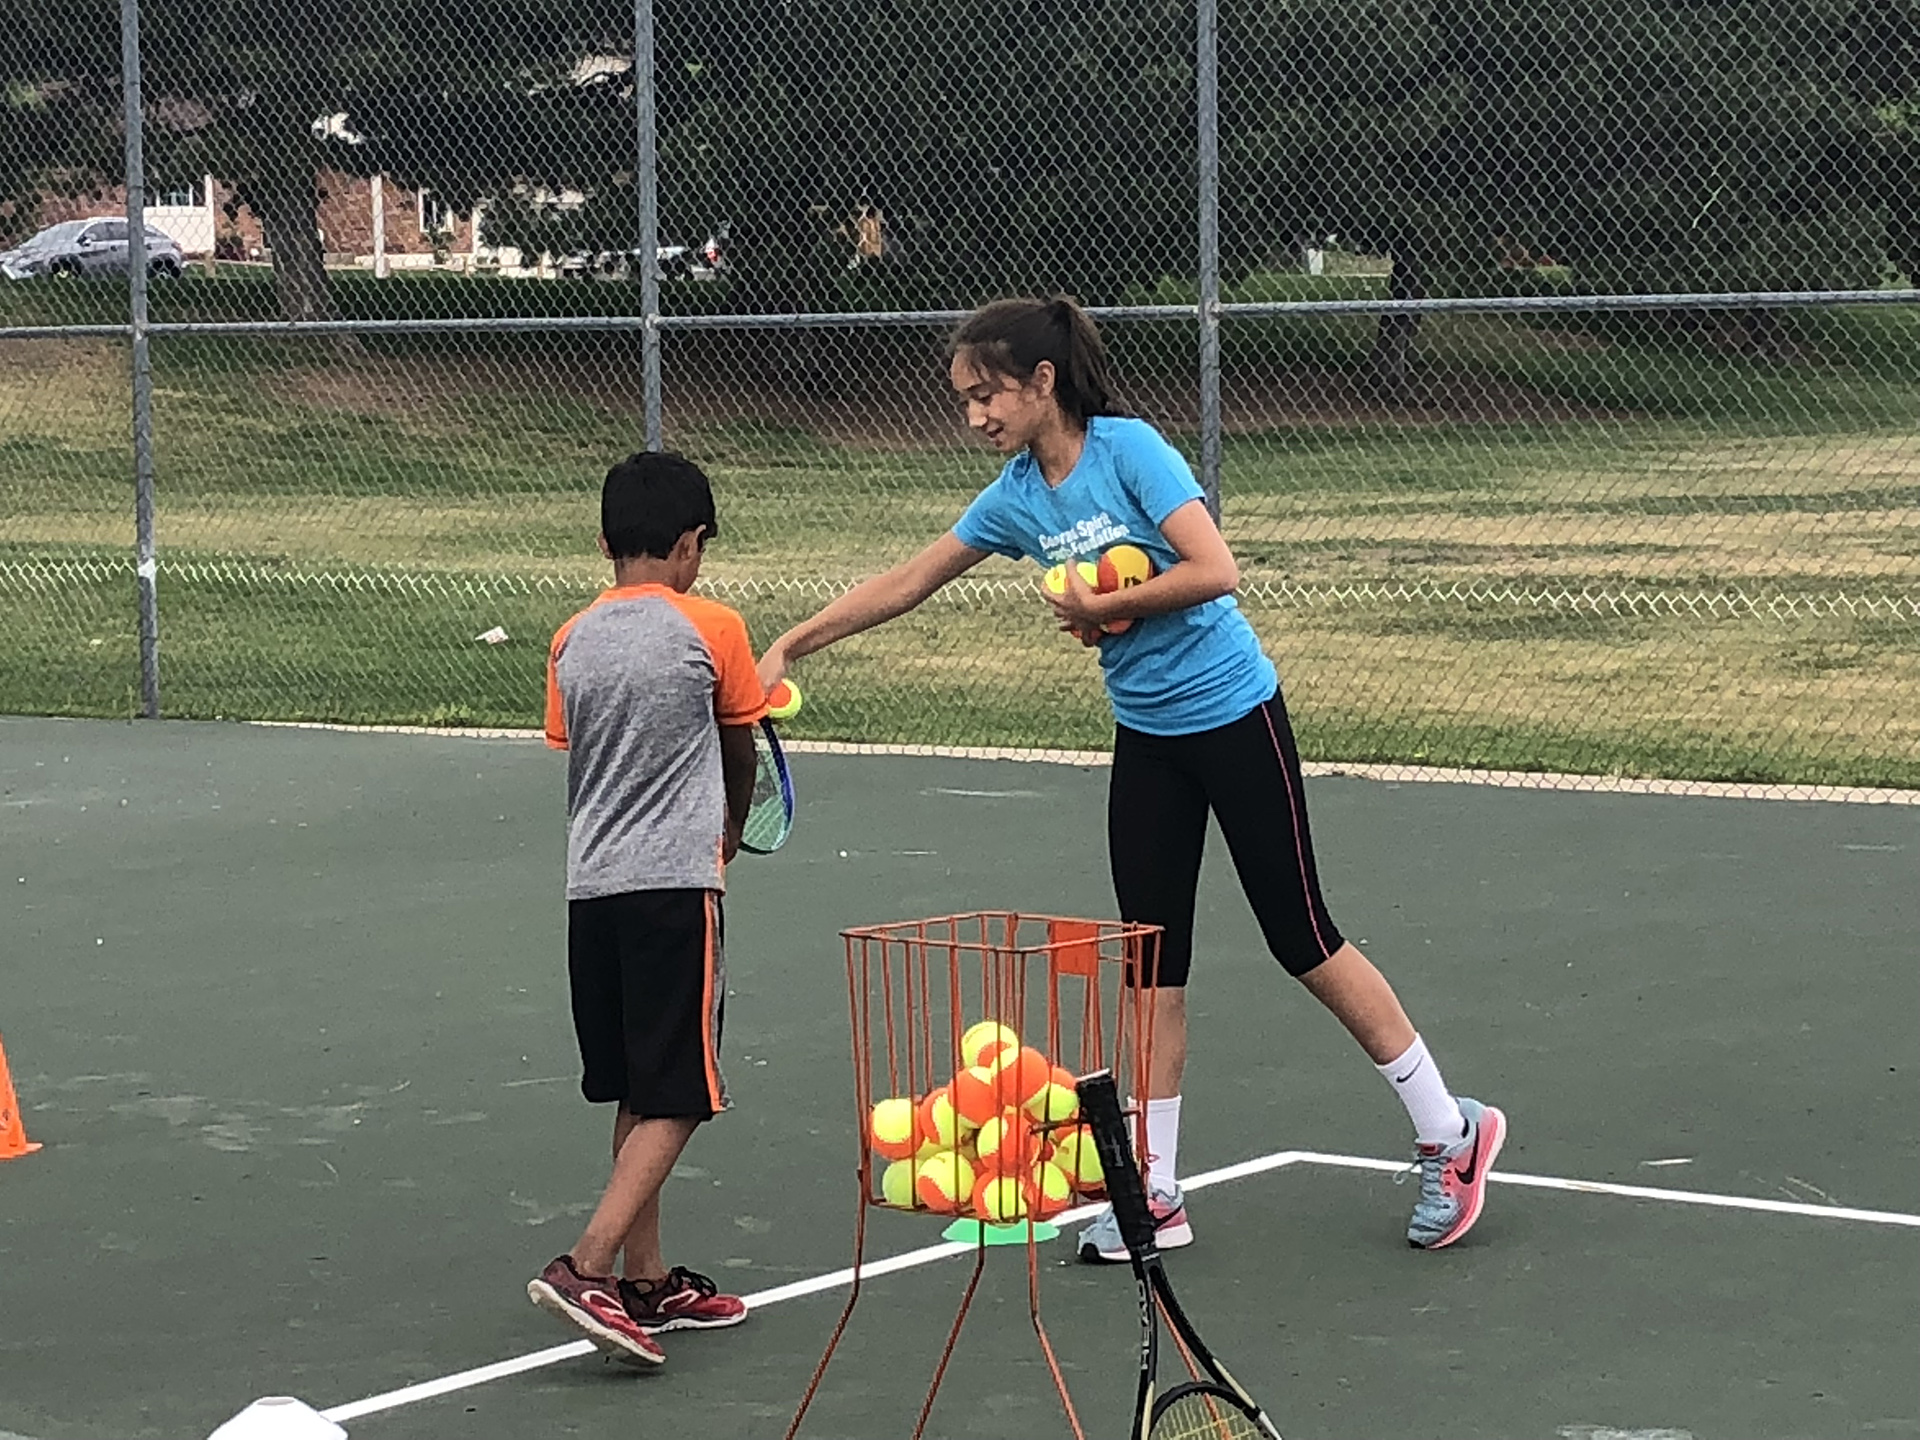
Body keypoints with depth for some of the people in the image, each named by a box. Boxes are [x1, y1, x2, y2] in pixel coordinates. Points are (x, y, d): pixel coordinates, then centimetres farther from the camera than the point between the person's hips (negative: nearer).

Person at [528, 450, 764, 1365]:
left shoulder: (572, 642, 8)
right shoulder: (711, 630, -4)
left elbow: (572, 761, 13)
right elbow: (741, 749, 10)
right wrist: (729, 829, 30)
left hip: (592, 886, 6)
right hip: (676, 884, -5)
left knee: (636, 1094, 15)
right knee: (676, 1100, -2)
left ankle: (646, 1281, 19)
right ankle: (587, 1267, -15)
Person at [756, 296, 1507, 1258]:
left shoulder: (1128, 449, -17)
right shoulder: (1016, 497, 3)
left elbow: (1216, 569, -26)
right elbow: (905, 584, 11)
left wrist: (1103, 607, -18)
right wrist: (792, 645, 9)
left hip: (1234, 718, -7)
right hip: (1146, 739, 7)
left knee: (1303, 940, -1)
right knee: (1154, 965, 5)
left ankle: (1450, 1134, 14)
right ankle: (1157, 1195, 12)